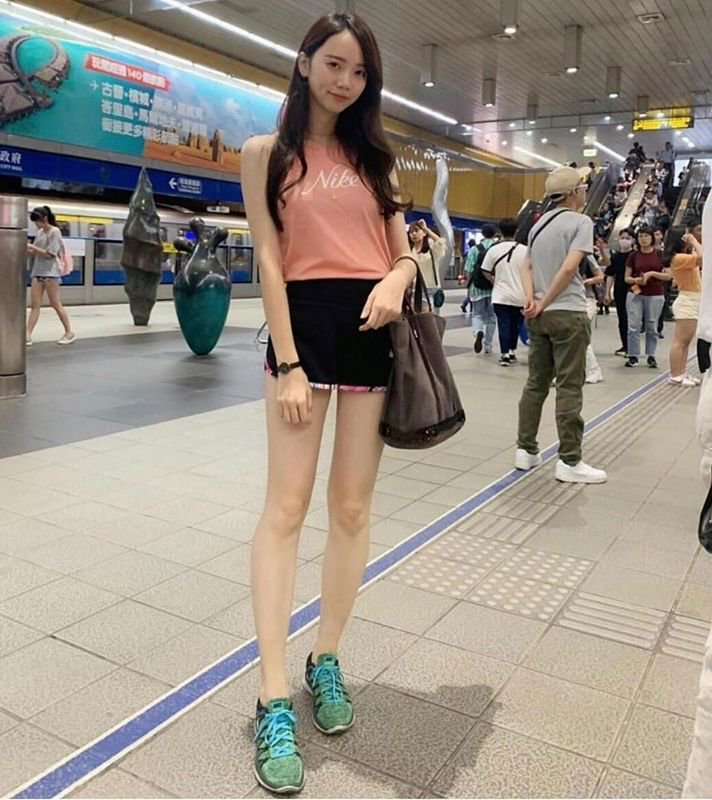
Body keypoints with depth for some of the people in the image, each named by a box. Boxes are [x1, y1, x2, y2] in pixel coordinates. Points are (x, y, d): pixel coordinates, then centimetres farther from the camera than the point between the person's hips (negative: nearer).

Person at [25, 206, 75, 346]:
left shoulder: (55, 232, -7)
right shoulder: (40, 232, 14)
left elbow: (49, 254, -13)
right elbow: (35, 253, 15)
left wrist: (33, 247, -13)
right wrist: (27, 249, -3)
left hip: (50, 272, -7)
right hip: (37, 272, 7)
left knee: (55, 304, -2)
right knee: (34, 304, 0)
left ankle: (69, 332, 11)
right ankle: (28, 336, -5)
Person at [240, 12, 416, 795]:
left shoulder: (372, 155, 16)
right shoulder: (266, 152, 6)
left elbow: (404, 253, 12)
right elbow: (269, 261, -3)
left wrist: (396, 282, -13)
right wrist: (287, 365, -12)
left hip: (373, 329, 4)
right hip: (304, 324, -3)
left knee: (352, 506, 6)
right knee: (286, 506, -6)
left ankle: (327, 658, 23)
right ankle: (273, 700, -1)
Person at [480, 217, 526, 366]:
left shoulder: (494, 249, -4)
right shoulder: (524, 250, -6)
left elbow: (486, 271, 1)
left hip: (501, 295, -1)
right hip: (519, 295, 1)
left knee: (504, 325, 3)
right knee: (515, 325, 17)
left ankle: (505, 354, -1)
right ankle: (512, 351, 22)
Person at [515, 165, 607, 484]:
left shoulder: (539, 224, 16)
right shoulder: (580, 222, -6)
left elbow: (527, 267, 11)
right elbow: (569, 268, -16)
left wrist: (531, 300, -2)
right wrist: (544, 303, -10)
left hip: (540, 315, 7)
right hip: (568, 313, -7)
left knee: (535, 383, 11)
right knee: (569, 388, -4)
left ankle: (526, 450, 15)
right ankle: (569, 461, 0)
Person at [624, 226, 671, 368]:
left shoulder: (660, 255, 1)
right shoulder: (634, 255, 4)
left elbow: (668, 276, -1)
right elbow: (627, 278, 7)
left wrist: (652, 273, -15)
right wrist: (636, 280, -14)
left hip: (655, 295, -1)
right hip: (635, 294, 1)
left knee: (652, 327, 4)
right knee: (634, 326, -2)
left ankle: (651, 356, 13)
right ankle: (633, 356, 4)